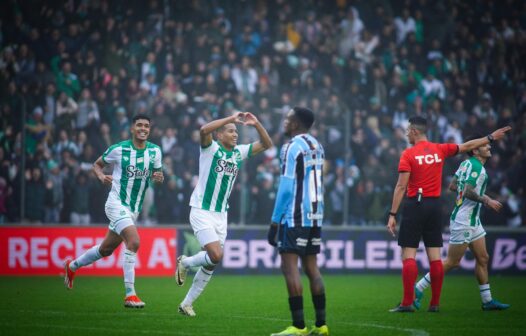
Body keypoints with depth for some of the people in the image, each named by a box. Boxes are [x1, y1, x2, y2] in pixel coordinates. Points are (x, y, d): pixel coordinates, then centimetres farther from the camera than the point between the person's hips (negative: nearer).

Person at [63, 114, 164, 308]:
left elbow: (158, 175, 12)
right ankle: (130, 294, -23)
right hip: (117, 203, -6)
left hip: (134, 209, 6)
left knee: (106, 249, 19)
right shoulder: (119, 149, -9)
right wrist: (101, 176, -16)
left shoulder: (155, 151, 1)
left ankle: (72, 266, 44)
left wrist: (159, 178, -12)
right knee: (133, 242, -26)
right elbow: (97, 164, 5)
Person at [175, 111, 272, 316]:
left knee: (211, 264, 5)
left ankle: (187, 304, 17)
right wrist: (231, 118, -29)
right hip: (202, 212, -7)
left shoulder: (239, 152, 8)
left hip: (221, 215, 7)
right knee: (216, 255, -20)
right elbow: (204, 130, -31)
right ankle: (184, 263, 10)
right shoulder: (211, 149, -10)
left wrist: (256, 124, -7)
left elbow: (266, 144, 9)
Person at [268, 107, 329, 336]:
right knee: (311, 267, 12)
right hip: (315, 216, 9)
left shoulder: (292, 148, -12)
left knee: (289, 266, -8)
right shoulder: (317, 147, 14)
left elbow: (286, 188, -15)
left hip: (295, 217, -9)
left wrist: (275, 222, -12)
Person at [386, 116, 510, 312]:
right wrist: (491, 138, 32)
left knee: (408, 255, -5)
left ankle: (407, 303, -11)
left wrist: (392, 215, -11)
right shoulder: (440, 150, 6)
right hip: (434, 205, 5)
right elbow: (467, 146, 18)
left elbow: (401, 186, -12)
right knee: (435, 256, 6)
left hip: (415, 205, -5)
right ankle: (435, 303, 6)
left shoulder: (408, 154, -7)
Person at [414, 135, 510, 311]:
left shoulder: (466, 163, 10)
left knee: (483, 258, 10)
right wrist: (487, 201, -18)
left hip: (473, 221, 10)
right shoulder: (476, 167, -18)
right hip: (463, 222, -10)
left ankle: (487, 300, 14)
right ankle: (418, 289, 2)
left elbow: (452, 186, 16)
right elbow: (468, 192, -27)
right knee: (452, 262, -4)